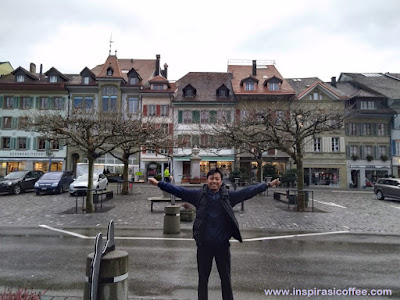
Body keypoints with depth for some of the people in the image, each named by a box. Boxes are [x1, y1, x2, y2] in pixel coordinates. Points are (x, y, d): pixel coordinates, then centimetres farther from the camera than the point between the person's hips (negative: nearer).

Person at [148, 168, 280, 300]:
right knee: (203, 279, 16)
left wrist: (268, 185, -3)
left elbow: (248, 191, -2)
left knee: (226, 278, 17)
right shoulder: (199, 195, -6)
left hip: (222, 245, 1)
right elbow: (178, 190, -8)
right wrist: (159, 183, -14)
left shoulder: (229, 195, -4)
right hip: (204, 245, 0)